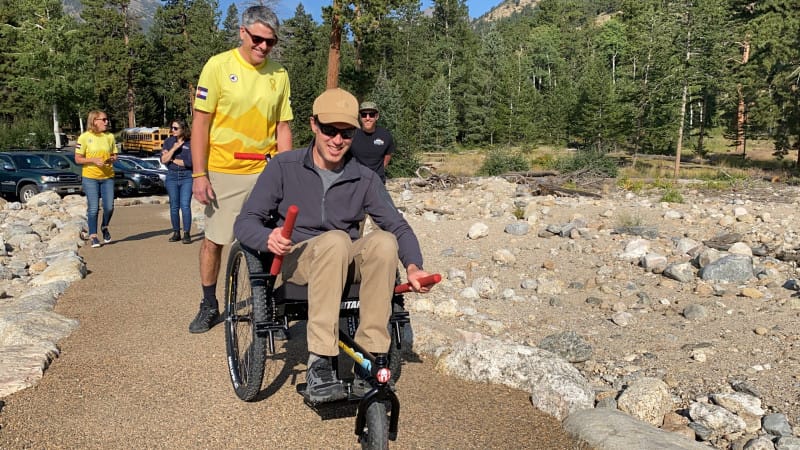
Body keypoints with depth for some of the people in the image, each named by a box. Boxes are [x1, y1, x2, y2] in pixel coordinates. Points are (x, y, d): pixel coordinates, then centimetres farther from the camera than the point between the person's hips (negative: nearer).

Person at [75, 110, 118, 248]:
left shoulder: (110, 136, 7)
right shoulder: (84, 137, -4)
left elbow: (115, 155, 14)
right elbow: (78, 159, -3)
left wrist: (112, 159, -9)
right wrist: (93, 160, -18)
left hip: (107, 176, 3)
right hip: (90, 177, -3)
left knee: (109, 207, -1)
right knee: (93, 208, -2)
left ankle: (104, 227, 27)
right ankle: (93, 236, 10)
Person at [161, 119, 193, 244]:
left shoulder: (190, 143, -3)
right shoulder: (168, 142, 7)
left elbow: (190, 162, -12)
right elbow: (163, 160, -2)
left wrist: (172, 159, -4)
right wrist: (174, 148, -11)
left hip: (187, 177, -3)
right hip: (172, 176, 4)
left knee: (185, 205, -9)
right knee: (174, 206, 6)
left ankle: (187, 233, -3)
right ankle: (176, 233, 15)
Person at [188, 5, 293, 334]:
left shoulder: (279, 75, 4)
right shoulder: (218, 66, -4)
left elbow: (283, 128, 8)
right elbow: (200, 122, -4)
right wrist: (199, 174, -9)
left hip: (265, 172, 2)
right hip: (223, 172, -1)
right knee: (214, 240, 8)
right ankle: (209, 306, 26)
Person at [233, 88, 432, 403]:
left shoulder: (365, 179, 4)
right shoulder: (284, 167, -3)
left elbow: (398, 226, -2)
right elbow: (245, 223, -6)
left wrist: (413, 266, -21)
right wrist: (268, 238, -29)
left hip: (345, 264, 3)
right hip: (296, 259, -3)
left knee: (384, 241, -29)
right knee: (336, 239, -36)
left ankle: (371, 358, -24)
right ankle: (319, 365, -37)